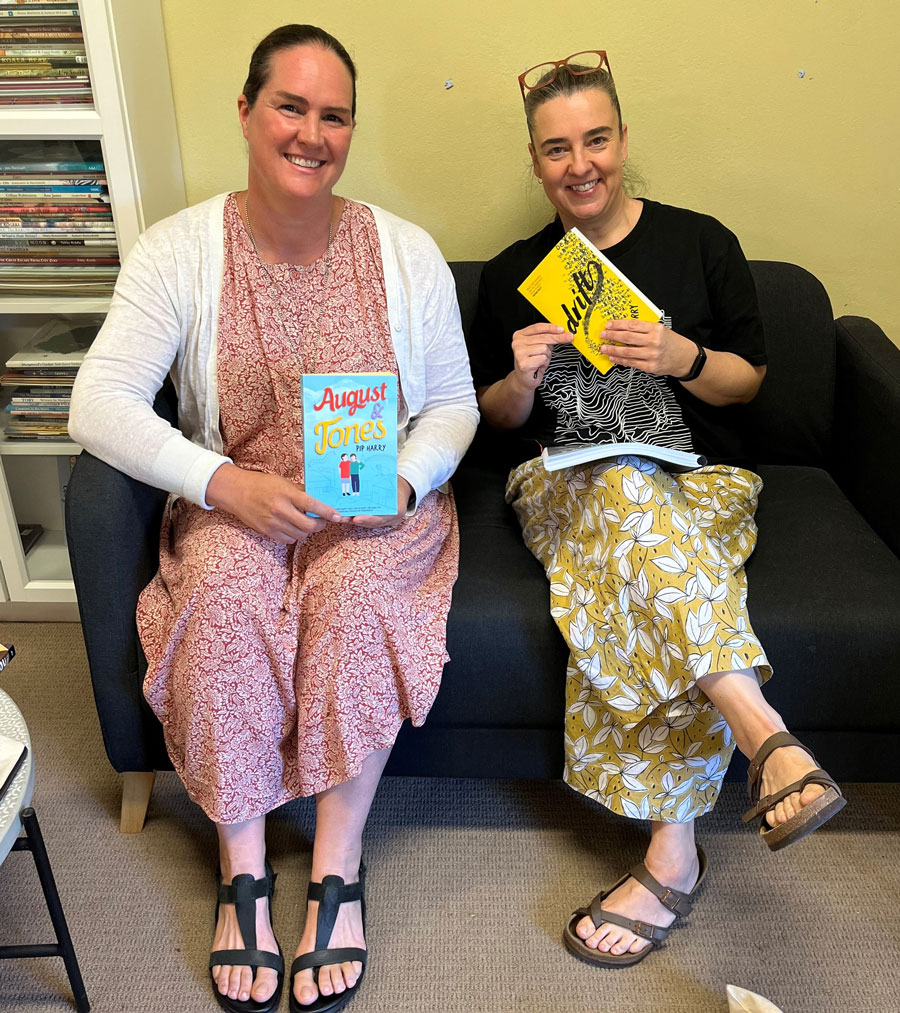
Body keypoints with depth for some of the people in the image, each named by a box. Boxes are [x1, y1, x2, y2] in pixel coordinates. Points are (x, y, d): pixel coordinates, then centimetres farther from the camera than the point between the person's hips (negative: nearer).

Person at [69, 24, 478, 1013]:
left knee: (353, 590, -31)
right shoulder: (178, 250, -4)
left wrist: (404, 481, -18)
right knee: (226, 596, -31)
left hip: (379, 507, 1)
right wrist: (227, 485, -26)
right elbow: (99, 404, -13)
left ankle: (337, 868, -16)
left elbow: (453, 403, 3)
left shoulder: (405, 251, -1)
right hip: (234, 505, 0)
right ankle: (242, 870, -14)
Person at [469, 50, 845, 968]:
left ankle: (671, 853, -27)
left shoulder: (700, 243, 9)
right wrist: (521, 381, -7)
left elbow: (749, 379, 10)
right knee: (628, 486, -37)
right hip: (565, 486, 1)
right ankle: (768, 738, -43)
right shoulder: (512, 274, 13)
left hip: (697, 483, 0)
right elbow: (495, 416, 16)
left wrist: (683, 357, -11)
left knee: (640, 591, -33)